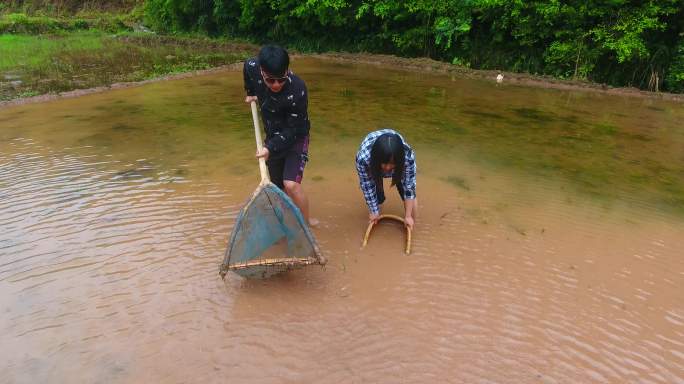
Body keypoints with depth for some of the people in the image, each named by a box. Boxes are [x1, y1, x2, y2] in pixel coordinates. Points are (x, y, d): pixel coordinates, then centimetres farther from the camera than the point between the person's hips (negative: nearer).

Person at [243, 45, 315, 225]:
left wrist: (270, 148, -29)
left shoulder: (297, 90, -33)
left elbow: (292, 130, -25)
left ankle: (307, 223, 0)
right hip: (272, 135, 6)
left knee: (291, 184, -21)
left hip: (295, 138, -6)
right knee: (278, 186, 13)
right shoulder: (252, 67, -18)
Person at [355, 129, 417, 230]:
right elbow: (367, 187, -26)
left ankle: (411, 226, 13)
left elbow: (409, 186, -27)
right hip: (373, 164, 0)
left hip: (397, 157, 1)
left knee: (409, 190, -12)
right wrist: (374, 212, -13)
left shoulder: (408, 155, -41)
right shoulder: (363, 158, -42)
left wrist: (408, 216, -20)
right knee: (378, 197, -14)